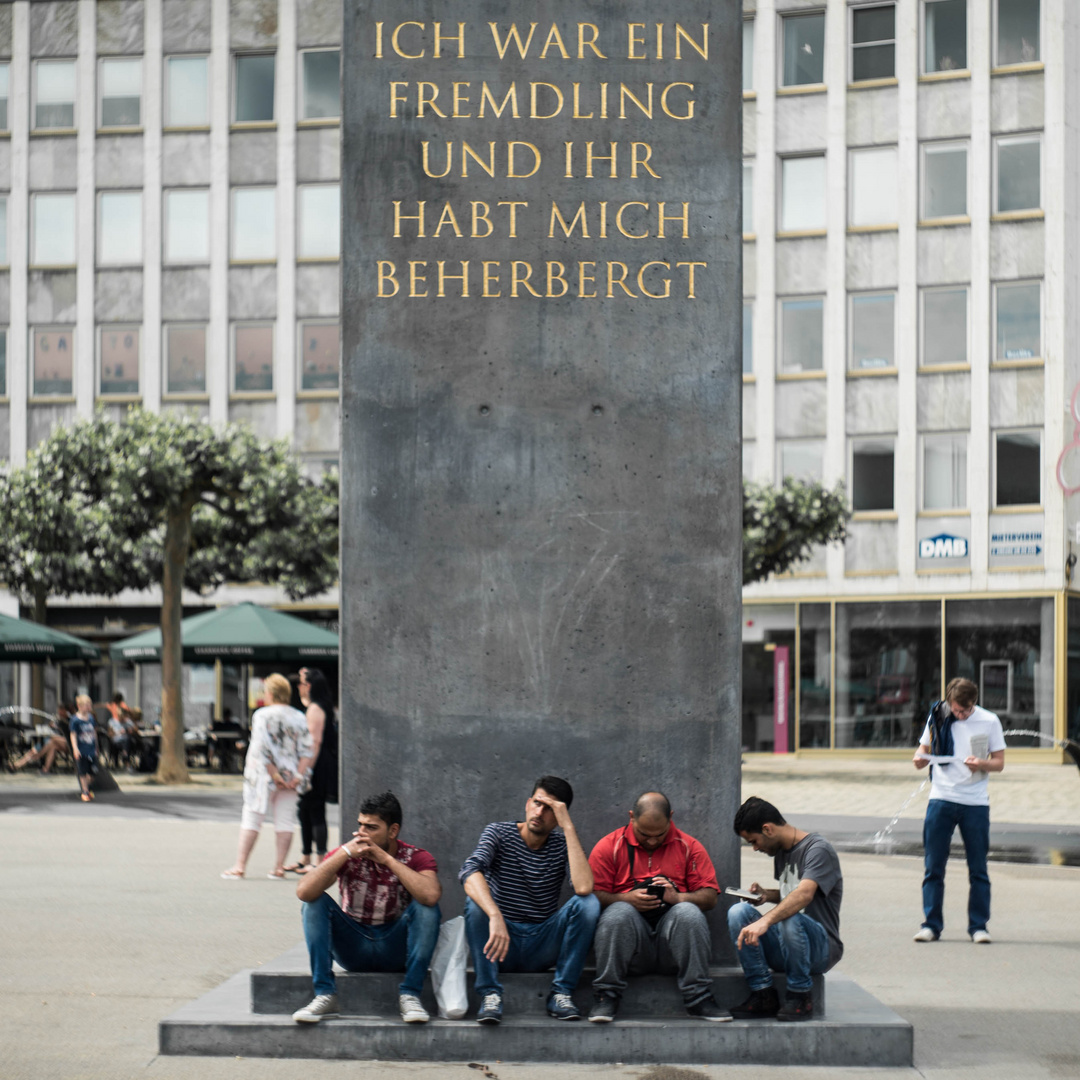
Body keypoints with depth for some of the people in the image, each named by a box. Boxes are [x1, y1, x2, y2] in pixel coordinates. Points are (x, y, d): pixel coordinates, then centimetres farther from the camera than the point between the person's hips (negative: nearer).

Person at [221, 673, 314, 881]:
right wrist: (298, 775, -6)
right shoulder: (300, 718, 4)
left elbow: (261, 749, -17)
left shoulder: (262, 715, -9)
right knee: (285, 821, 7)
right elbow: (306, 751, -2)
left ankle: (239, 866, 3)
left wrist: (274, 774, -14)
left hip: (264, 776, -4)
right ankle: (279, 867, 6)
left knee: (251, 818, 2)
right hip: (290, 776, 4)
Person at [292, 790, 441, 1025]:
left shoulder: (415, 858, -9)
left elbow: (431, 895, -33)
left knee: (425, 906, -26)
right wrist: (345, 853, -26)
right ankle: (325, 996, -23)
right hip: (353, 948, 1)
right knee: (317, 901, -19)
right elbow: (304, 892, -23)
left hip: (396, 949, -1)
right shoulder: (346, 855, -8)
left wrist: (387, 859, -28)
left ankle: (409, 996, -22)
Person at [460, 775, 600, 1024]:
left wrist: (569, 827, -21)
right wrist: (495, 917, -44)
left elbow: (583, 887, -23)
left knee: (588, 902, -20)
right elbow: (469, 873, -26)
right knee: (476, 901, -29)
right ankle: (490, 994, -24)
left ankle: (561, 993, -15)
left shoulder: (562, 845, 0)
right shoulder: (499, 833, -3)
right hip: (502, 943, -1)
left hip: (542, 948, 1)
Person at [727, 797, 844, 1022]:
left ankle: (800, 996, -18)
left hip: (821, 948, -7)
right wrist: (766, 895, 8)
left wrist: (765, 921, -47)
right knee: (738, 912, -17)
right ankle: (763, 995, -16)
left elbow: (804, 894, -32)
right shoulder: (780, 852, 14)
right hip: (781, 949, 7)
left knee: (790, 919, -38)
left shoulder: (818, 849, -13)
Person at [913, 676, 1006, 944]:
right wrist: (920, 758, -9)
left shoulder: (989, 721, 1)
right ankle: (931, 924, 7)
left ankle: (978, 926, 10)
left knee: (978, 868, 3)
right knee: (934, 866, 1)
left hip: (976, 802, -1)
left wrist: (982, 764, -18)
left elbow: (999, 762, 3)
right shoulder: (937, 717, 4)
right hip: (941, 799, 1)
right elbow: (925, 747, 14)